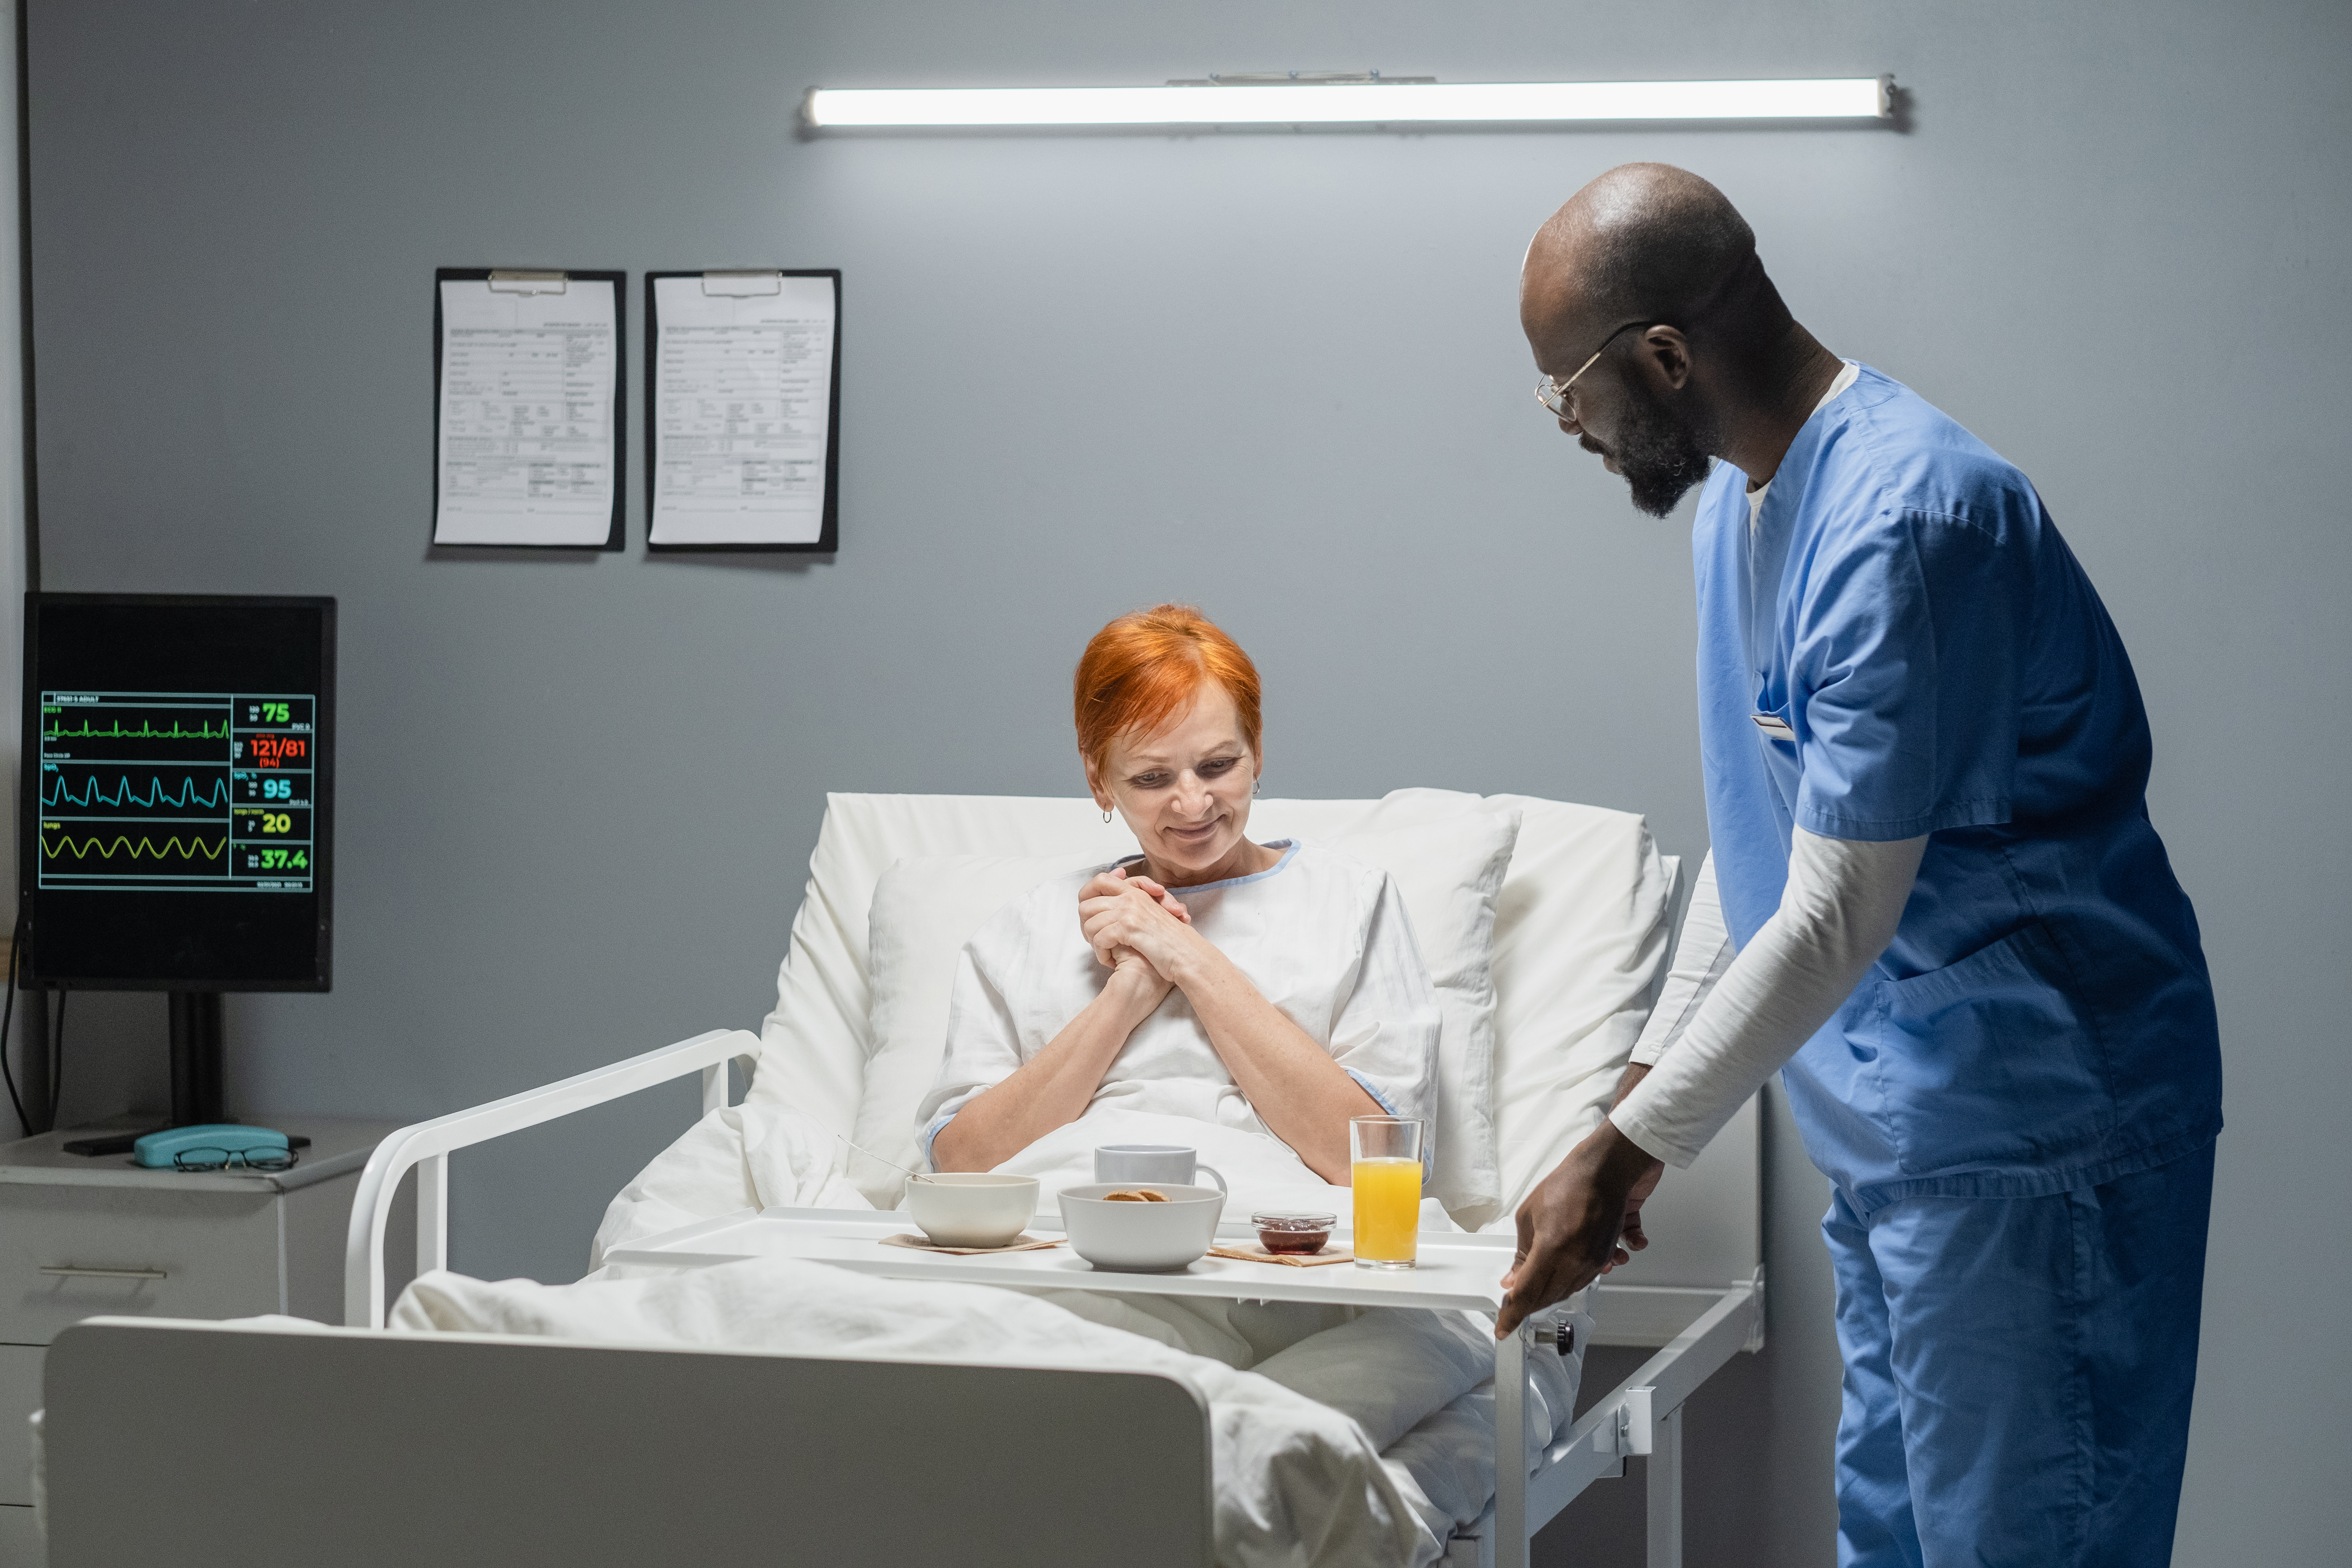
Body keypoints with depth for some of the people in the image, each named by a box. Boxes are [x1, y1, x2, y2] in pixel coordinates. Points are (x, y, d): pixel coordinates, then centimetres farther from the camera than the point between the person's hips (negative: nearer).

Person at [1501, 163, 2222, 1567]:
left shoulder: (1905, 526, -24)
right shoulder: (1744, 492, 9)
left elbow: (1834, 924, -25)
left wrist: (1622, 1156, -19)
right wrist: (1643, 1080, 14)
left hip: (2028, 1143, -10)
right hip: (1897, 1133, 10)